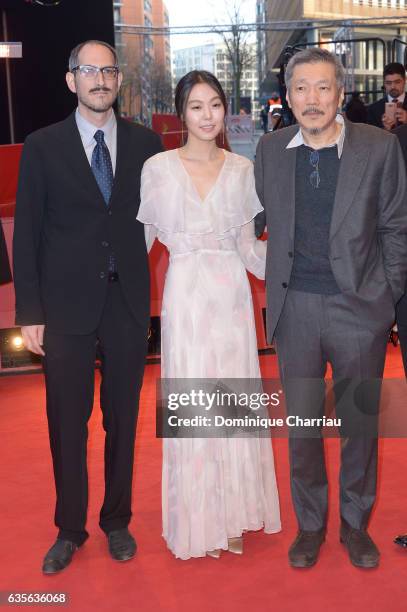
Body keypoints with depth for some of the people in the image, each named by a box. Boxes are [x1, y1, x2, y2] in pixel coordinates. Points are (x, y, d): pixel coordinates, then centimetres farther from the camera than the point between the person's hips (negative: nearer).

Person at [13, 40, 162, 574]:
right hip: (66, 303, -1)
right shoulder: (43, 147, -1)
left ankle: (117, 520, 31)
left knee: (123, 417, 12)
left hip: (128, 300, 2)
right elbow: (27, 234, -2)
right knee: (67, 423, 7)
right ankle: (70, 528, 26)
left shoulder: (145, 143, 3)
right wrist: (30, 312, -5)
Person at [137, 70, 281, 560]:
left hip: (232, 294, 3)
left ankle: (230, 513, 26)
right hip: (186, 295, -2)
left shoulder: (242, 169, 6)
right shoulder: (158, 168, -1)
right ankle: (195, 520, 22)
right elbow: (141, 239, 1)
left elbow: (248, 245, 9)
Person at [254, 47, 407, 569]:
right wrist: (277, 281, 7)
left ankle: (355, 523, 31)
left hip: (359, 308, -1)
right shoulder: (270, 150, 3)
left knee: (359, 421, 11)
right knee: (302, 423, 9)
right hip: (295, 308, 2)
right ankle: (309, 524, 29)